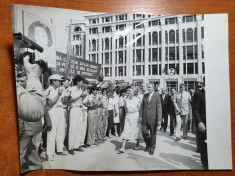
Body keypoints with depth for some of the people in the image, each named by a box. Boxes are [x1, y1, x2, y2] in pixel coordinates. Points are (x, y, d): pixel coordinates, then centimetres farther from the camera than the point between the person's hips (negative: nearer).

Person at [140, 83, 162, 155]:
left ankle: (152, 148, 25)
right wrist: (140, 116, 6)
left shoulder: (157, 96, -5)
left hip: (153, 118, -4)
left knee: (153, 134, 7)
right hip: (145, 118, 4)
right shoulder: (145, 96, 10)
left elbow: (159, 108, -10)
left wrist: (159, 119, -16)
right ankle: (148, 144, 30)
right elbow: (142, 106, 13)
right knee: (144, 132, 3)